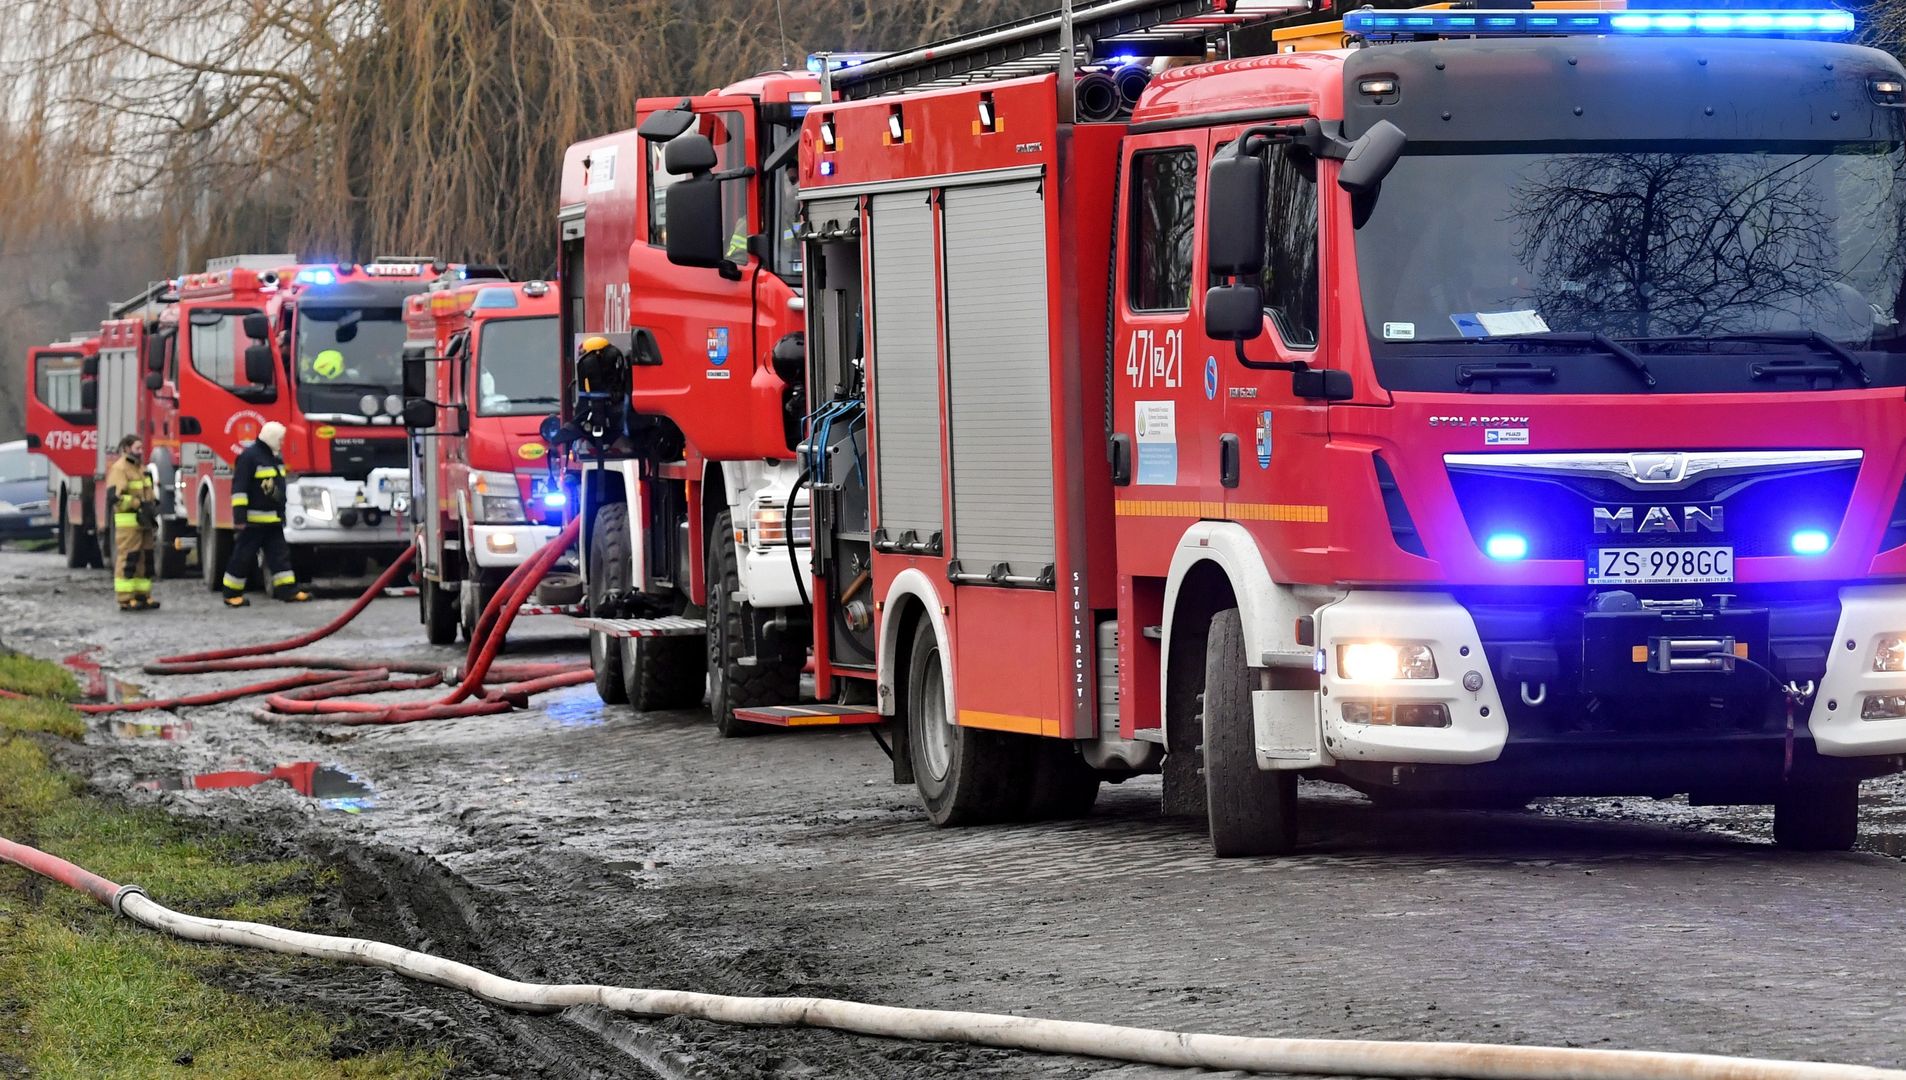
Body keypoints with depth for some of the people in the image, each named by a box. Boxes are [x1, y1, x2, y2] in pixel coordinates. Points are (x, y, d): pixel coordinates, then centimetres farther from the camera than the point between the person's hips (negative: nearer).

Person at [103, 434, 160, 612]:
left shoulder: (140, 467, 18)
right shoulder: (119, 468, -11)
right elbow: (115, 497, -20)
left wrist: (153, 503, 10)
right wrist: (139, 504, -22)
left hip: (143, 522, 9)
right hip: (128, 522, -9)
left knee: (145, 560, 10)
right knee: (128, 560, -8)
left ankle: (142, 596, 16)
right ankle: (126, 600, -7)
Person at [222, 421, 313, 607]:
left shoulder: (275, 458, 15)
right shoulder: (249, 457, -14)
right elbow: (239, 487, -18)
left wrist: (282, 513, 22)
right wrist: (240, 515, -22)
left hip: (273, 520, 9)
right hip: (254, 520, -9)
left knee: (280, 554, 5)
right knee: (244, 557, -2)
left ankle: (288, 590, 5)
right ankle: (232, 594, 6)